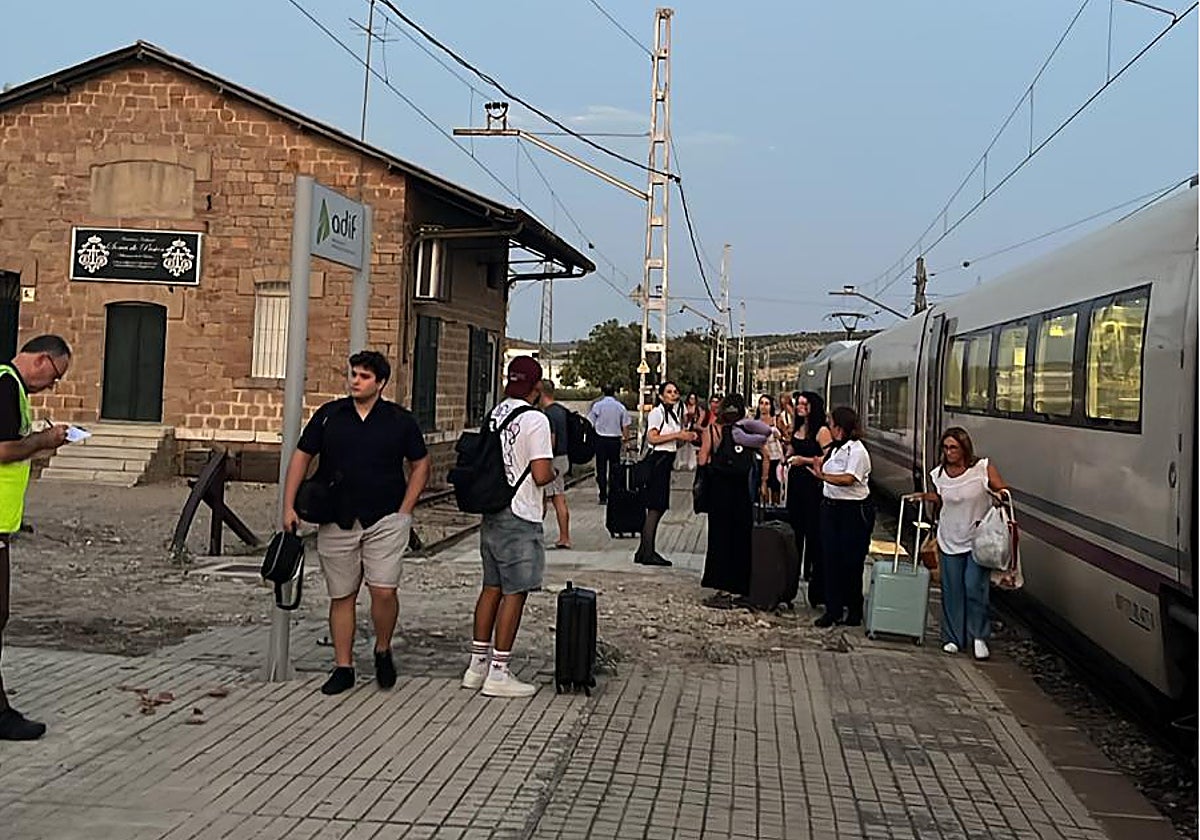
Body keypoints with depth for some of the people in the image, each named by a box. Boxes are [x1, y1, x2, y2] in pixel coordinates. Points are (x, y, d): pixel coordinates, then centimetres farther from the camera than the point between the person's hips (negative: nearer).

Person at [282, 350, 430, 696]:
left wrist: (404, 510, 2)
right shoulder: (329, 415, 5)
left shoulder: (400, 420, 2)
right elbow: (301, 457, 9)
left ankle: (383, 651, 15)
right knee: (341, 596, 7)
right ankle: (343, 667, 18)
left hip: (385, 520, -2)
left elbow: (421, 464, 10)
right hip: (336, 521, 2)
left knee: (384, 590, -11)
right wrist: (289, 506, 2)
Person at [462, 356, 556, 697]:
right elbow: (541, 475, -20)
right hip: (520, 519, -8)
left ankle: (477, 664, 21)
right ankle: (498, 673, 2)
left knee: (492, 588, 15)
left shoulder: (494, 415, 9)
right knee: (515, 593, -1)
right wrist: (553, 470, 3)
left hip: (491, 514, 8)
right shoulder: (535, 420, -14)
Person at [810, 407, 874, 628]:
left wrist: (823, 476, -34)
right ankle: (833, 609, 14)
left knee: (851, 563, 2)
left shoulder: (857, 451, -15)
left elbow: (848, 479, -29)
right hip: (831, 508, 8)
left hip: (854, 510, -8)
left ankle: (854, 611, 17)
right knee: (831, 560, 7)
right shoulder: (837, 448, 12)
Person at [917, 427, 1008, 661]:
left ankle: (979, 636, 8)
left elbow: (1002, 490, -3)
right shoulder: (939, 474, 1)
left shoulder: (983, 468, -9)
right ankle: (953, 637, 18)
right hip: (950, 540, 3)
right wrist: (927, 497, -2)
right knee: (952, 590, 7)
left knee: (975, 587, -8)